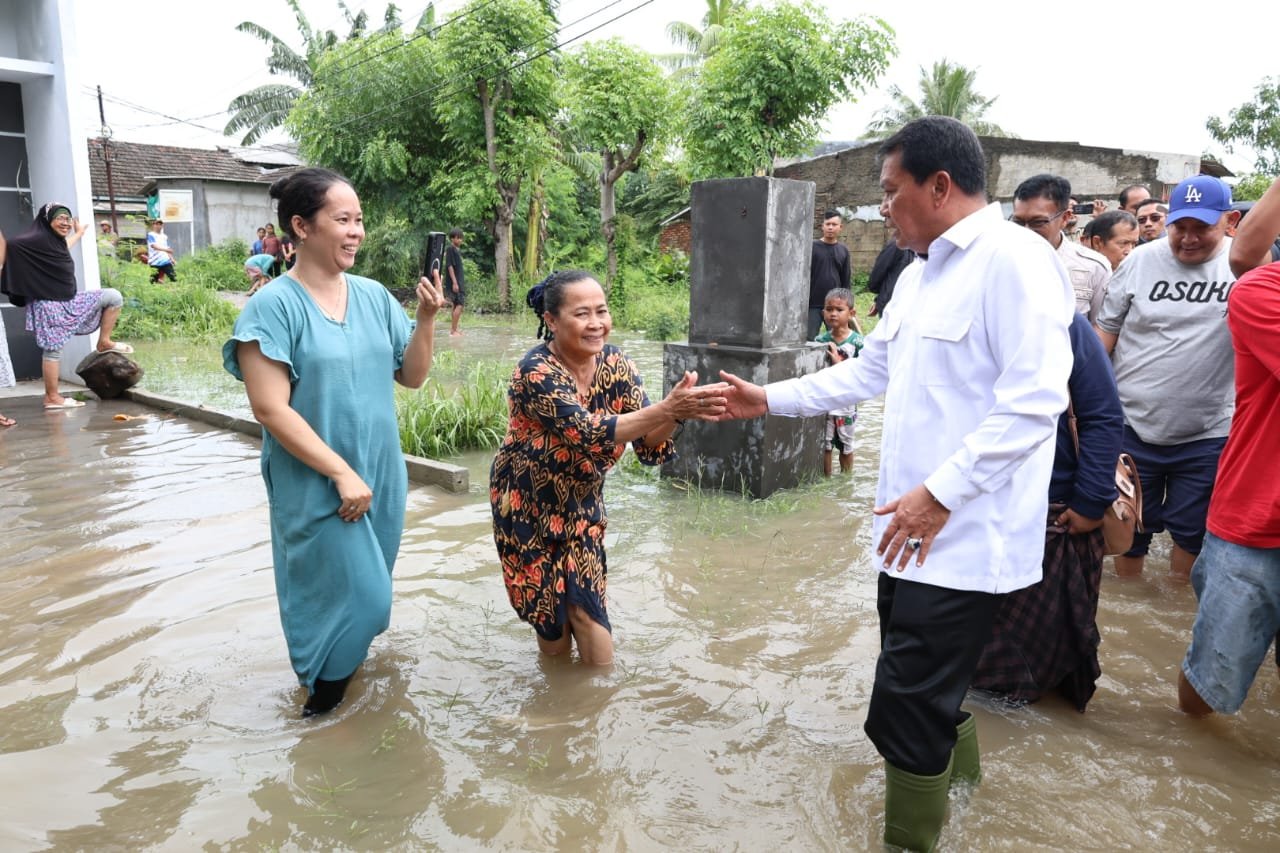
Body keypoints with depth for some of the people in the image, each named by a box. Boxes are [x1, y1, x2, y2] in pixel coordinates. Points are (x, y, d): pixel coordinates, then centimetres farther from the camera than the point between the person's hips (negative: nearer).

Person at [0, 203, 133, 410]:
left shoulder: (56, 241, 12)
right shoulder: (35, 240, -15)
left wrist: (78, 233, 45)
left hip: (69, 300, 9)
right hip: (48, 305, -9)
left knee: (113, 296, 6)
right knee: (53, 350, -4)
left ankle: (104, 342, 8)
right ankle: (52, 398, 2)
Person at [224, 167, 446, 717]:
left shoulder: (374, 296, 2)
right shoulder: (273, 306, -14)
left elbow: (412, 376, 6)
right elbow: (270, 409, -18)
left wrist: (426, 320, -10)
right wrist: (341, 473, -19)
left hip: (382, 476, 5)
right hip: (317, 485, -5)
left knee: (365, 594, 16)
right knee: (355, 595, 0)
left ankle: (341, 665, 41)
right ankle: (323, 691, 26)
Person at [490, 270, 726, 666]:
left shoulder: (616, 364, -12)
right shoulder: (536, 371, -26)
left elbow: (650, 447, -16)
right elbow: (588, 433, -38)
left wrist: (676, 411, -38)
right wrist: (668, 408, -48)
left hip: (581, 501, 3)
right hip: (528, 503, -3)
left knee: (586, 605, 1)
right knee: (549, 609, 8)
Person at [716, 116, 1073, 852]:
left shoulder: (1014, 260, -16)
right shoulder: (919, 275, 14)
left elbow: (1034, 402, -23)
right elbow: (869, 373, 21)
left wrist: (939, 494, -25)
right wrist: (769, 399, 17)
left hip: (966, 536, -9)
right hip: (916, 527, 9)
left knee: (904, 708, -4)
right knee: (932, 687, 24)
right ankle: (958, 790, 47)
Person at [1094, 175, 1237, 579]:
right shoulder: (1141, 260, -2)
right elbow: (1104, 333, 2)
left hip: (1208, 435, 0)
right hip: (1132, 428, 1)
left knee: (1191, 534, 13)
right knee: (1129, 530, 14)